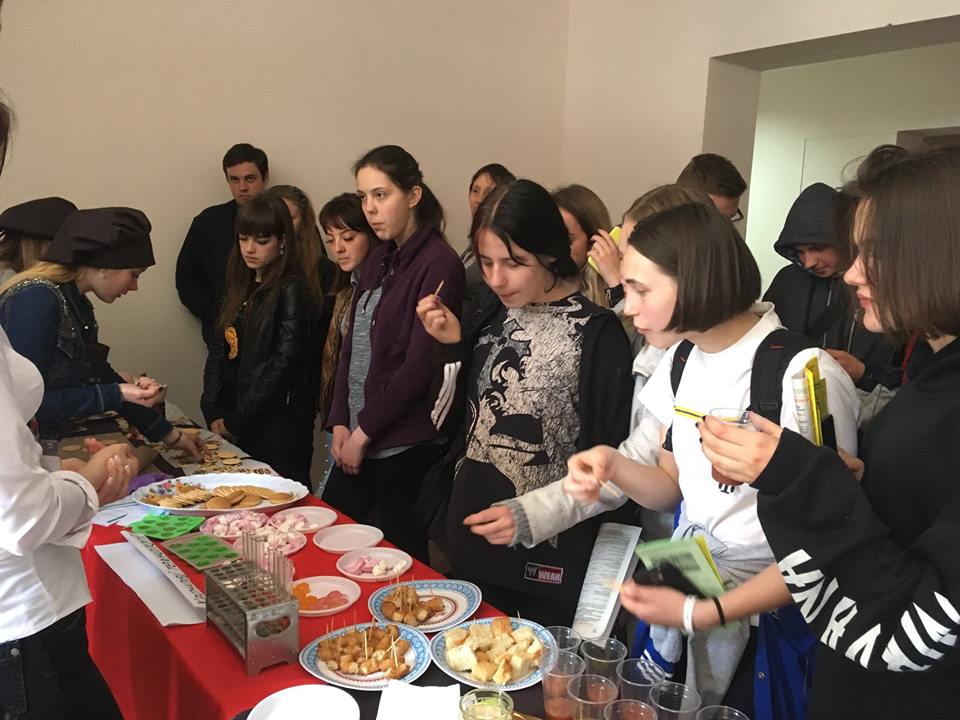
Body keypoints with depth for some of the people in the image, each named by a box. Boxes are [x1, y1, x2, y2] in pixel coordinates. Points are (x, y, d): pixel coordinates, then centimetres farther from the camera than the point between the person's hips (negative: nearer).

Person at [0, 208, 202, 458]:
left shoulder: (77, 305, 8)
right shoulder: (36, 300, -17)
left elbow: (102, 377, 14)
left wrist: (170, 435, 15)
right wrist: (117, 394, -18)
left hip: (47, 449, 7)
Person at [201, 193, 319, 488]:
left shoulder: (292, 290, -10)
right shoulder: (239, 288, 12)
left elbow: (284, 364, -16)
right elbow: (218, 352, 10)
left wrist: (237, 420, -11)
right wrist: (213, 414, -1)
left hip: (279, 428, -7)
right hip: (232, 423, 7)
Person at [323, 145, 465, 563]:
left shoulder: (439, 264, -13)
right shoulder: (378, 261, 12)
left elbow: (420, 366, -17)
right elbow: (351, 345, 12)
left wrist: (364, 431, -11)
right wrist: (340, 422, 2)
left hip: (407, 448, -7)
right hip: (358, 440, 8)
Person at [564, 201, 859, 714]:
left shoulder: (803, 376, -24)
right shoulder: (681, 361, 0)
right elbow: (672, 488, 7)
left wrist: (702, 615, -21)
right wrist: (612, 465, -14)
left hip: (765, 610, -6)